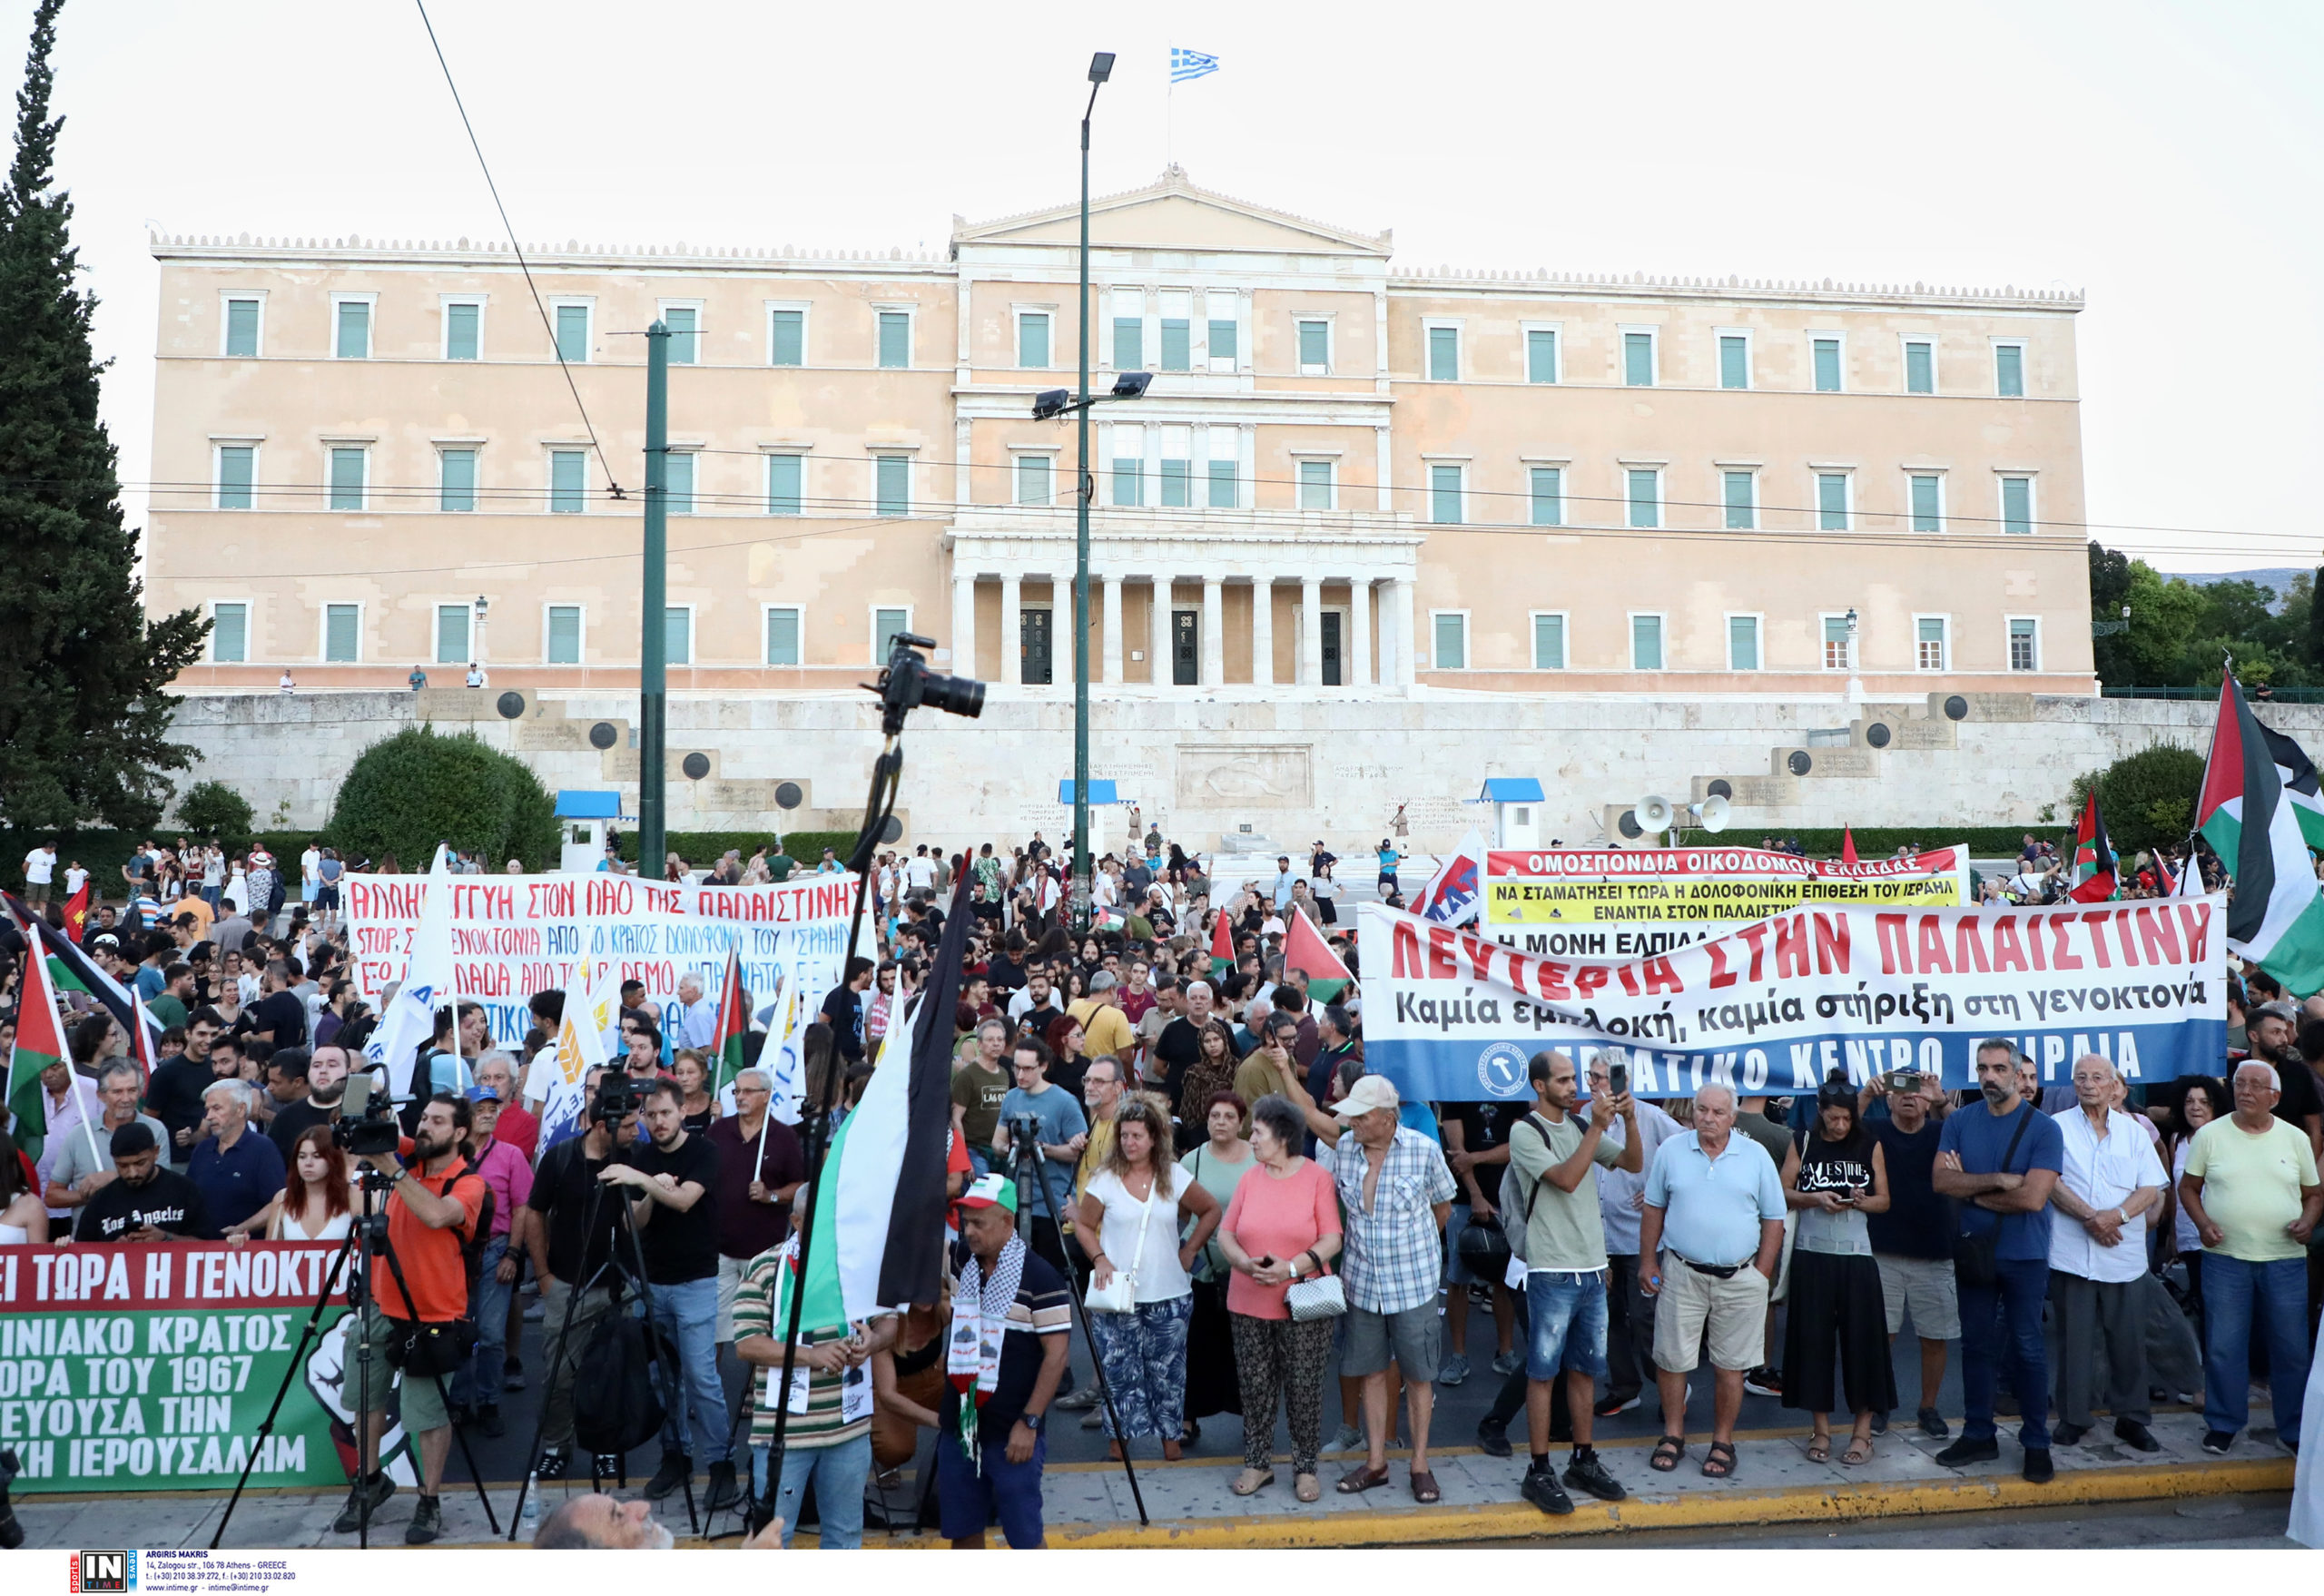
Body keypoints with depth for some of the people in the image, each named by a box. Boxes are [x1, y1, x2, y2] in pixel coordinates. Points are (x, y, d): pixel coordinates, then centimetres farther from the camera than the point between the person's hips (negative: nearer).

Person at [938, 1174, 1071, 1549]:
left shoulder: (1040, 1278, -13)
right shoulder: (959, 1269, 6)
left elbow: (1055, 1354, -13)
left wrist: (1029, 1422, -16)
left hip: (1011, 1433, -6)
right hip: (958, 1425, 6)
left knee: (1024, 1535, 1)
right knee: (962, 1528, 14)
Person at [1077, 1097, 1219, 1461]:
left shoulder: (1174, 1178, 1)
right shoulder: (1105, 1179, -3)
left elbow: (1211, 1211, 12)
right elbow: (1084, 1225, 5)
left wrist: (1191, 1248, 4)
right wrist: (1099, 1259, -10)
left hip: (1169, 1296, 1)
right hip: (1118, 1295, -1)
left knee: (1167, 1369, 8)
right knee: (1119, 1369, 3)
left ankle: (1171, 1436, 21)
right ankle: (1119, 1438, 16)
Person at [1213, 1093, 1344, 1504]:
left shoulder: (1317, 1178, -5)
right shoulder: (1249, 1179, 7)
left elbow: (1332, 1239, -9)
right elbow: (1225, 1234, 6)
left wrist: (1292, 1267, -21)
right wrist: (1245, 1263, -14)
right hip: (1249, 1304, 4)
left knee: (1304, 1389, 3)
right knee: (1255, 1387, 8)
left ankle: (1305, 1468, 17)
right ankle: (1257, 1464, 22)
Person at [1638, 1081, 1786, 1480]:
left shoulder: (1756, 1156, 0)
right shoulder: (1671, 1151, 1)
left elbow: (1774, 1219, 4)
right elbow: (1653, 1210, 7)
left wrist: (1761, 1275, 0)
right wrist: (1648, 1262, 4)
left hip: (1739, 1279, 0)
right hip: (1681, 1273, 0)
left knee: (1730, 1365, 7)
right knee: (1672, 1359, 5)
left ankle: (1723, 1442, 20)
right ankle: (1673, 1436, 21)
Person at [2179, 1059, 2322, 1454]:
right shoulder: (2210, 1135, 2)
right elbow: (2188, 1187, 7)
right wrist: (2202, 1222, -8)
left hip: (2285, 1259, 1)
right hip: (2225, 1258, -1)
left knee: (2292, 1348, 6)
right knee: (2223, 1347, 2)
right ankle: (2223, 1424, 15)